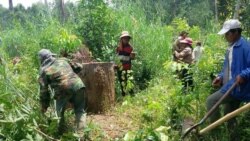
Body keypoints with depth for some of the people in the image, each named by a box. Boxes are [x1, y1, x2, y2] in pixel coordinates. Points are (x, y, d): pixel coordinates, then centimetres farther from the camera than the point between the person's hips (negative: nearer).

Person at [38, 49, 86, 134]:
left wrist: (44, 106, 17)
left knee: (59, 113, 20)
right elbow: (78, 67, 24)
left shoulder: (44, 70, 11)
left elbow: (44, 90, 9)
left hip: (63, 91, -2)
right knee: (80, 111, 17)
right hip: (78, 85, 3)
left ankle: (60, 133, 29)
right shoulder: (63, 60, 19)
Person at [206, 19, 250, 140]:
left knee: (211, 101, -13)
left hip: (236, 87, -10)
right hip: (231, 86, 10)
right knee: (229, 115, 17)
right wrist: (221, 77, 9)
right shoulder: (231, 48, 14)